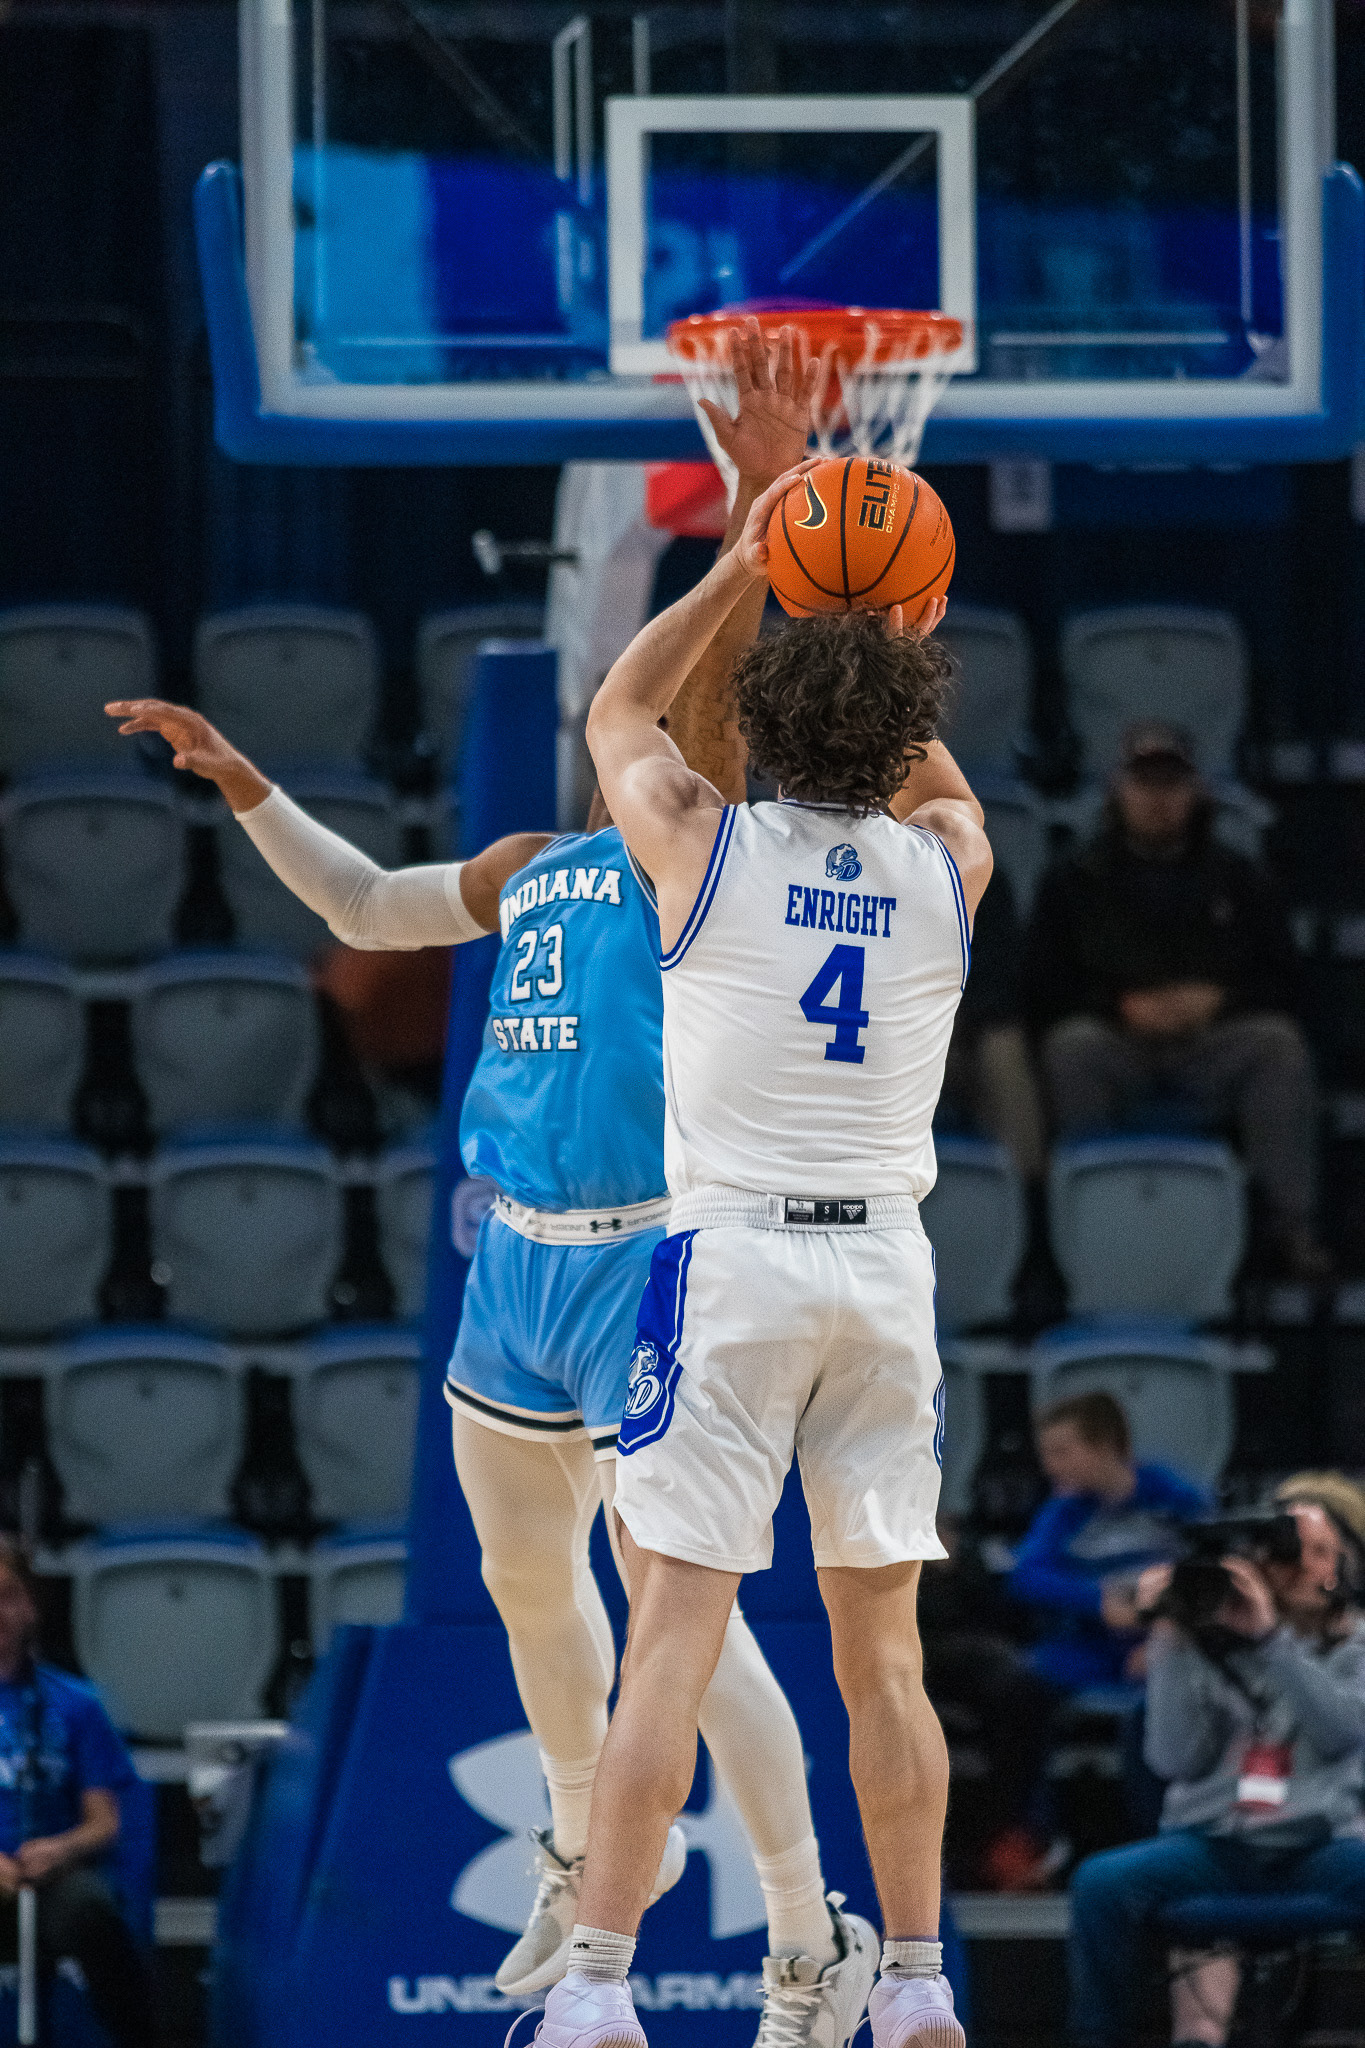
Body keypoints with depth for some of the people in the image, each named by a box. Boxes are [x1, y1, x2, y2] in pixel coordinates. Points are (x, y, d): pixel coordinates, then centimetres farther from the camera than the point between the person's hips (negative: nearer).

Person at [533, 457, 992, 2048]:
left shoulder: (703, 846, -3)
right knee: (881, 1643, 9)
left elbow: (617, 712, 19)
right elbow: (935, 782, 31)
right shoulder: (948, 867, 4)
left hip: (732, 1258, -3)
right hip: (888, 1265, 3)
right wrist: (906, 655, 19)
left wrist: (736, 575, 17)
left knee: (672, 1635, -8)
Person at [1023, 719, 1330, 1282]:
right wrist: (1124, 1007, -12)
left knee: (1279, 1046, -30)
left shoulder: (1240, 882, 17)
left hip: (1214, 1039, 1)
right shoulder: (1075, 882, 13)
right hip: (1118, 1044, -1)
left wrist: (1216, 1000, -10)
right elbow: (1043, 990, 4)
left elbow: (1282, 982, 10)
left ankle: (1290, 1227, -32)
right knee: (1073, 1046, -35)